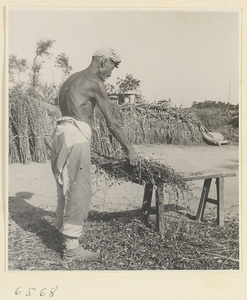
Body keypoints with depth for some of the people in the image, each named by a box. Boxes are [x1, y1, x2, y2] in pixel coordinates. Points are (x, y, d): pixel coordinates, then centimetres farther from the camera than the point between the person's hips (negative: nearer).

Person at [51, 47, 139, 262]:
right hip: (76, 137, -9)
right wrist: (130, 150, 2)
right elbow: (112, 124, -7)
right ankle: (72, 248, 2)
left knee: (67, 189, 17)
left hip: (62, 133, 9)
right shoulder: (95, 83, -5)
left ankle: (64, 232, 29)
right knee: (79, 193, -4)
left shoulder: (73, 79, 21)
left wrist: (86, 147, 27)